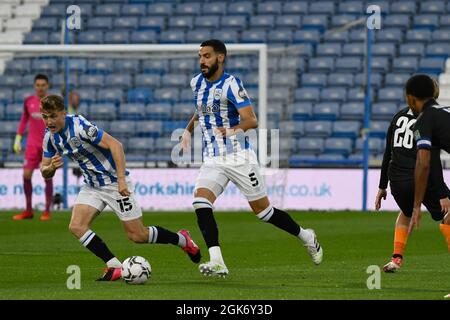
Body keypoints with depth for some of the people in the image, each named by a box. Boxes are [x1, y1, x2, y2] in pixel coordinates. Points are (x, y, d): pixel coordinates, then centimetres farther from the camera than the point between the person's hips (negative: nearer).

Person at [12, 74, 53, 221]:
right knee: (26, 175, -3)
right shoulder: (28, 101, 6)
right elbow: (24, 120, 16)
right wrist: (18, 139, 11)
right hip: (32, 144, 3)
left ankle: (47, 211, 7)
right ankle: (28, 210, 8)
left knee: (48, 177, -3)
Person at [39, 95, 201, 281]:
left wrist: (121, 179, -32)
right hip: (92, 186, 7)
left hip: (114, 182, -7)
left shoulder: (80, 127, -26)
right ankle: (115, 267, -7)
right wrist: (51, 167, -20)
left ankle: (182, 240, 22)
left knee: (137, 235, -3)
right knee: (76, 227, -13)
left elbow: (115, 145, -27)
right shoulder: (50, 137, -2)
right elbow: (45, 172, 6)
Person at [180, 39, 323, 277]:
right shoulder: (197, 83, 8)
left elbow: (251, 120, -24)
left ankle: (306, 237, 29)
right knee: (200, 203, -19)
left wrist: (233, 130, -41)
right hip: (212, 160, 6)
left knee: (263, 211, 4)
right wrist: (188, 130, 20)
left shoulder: (231, 84, -14)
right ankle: (217, 263, -22)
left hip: (239, 158, -6)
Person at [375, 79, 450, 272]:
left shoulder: (399, 116, 11)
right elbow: (433, 161, -14)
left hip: (397, 181, 6)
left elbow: (388, 154, 15)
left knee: (406, 213, 32)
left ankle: (396, 258, 18)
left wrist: (382, 186, 23)